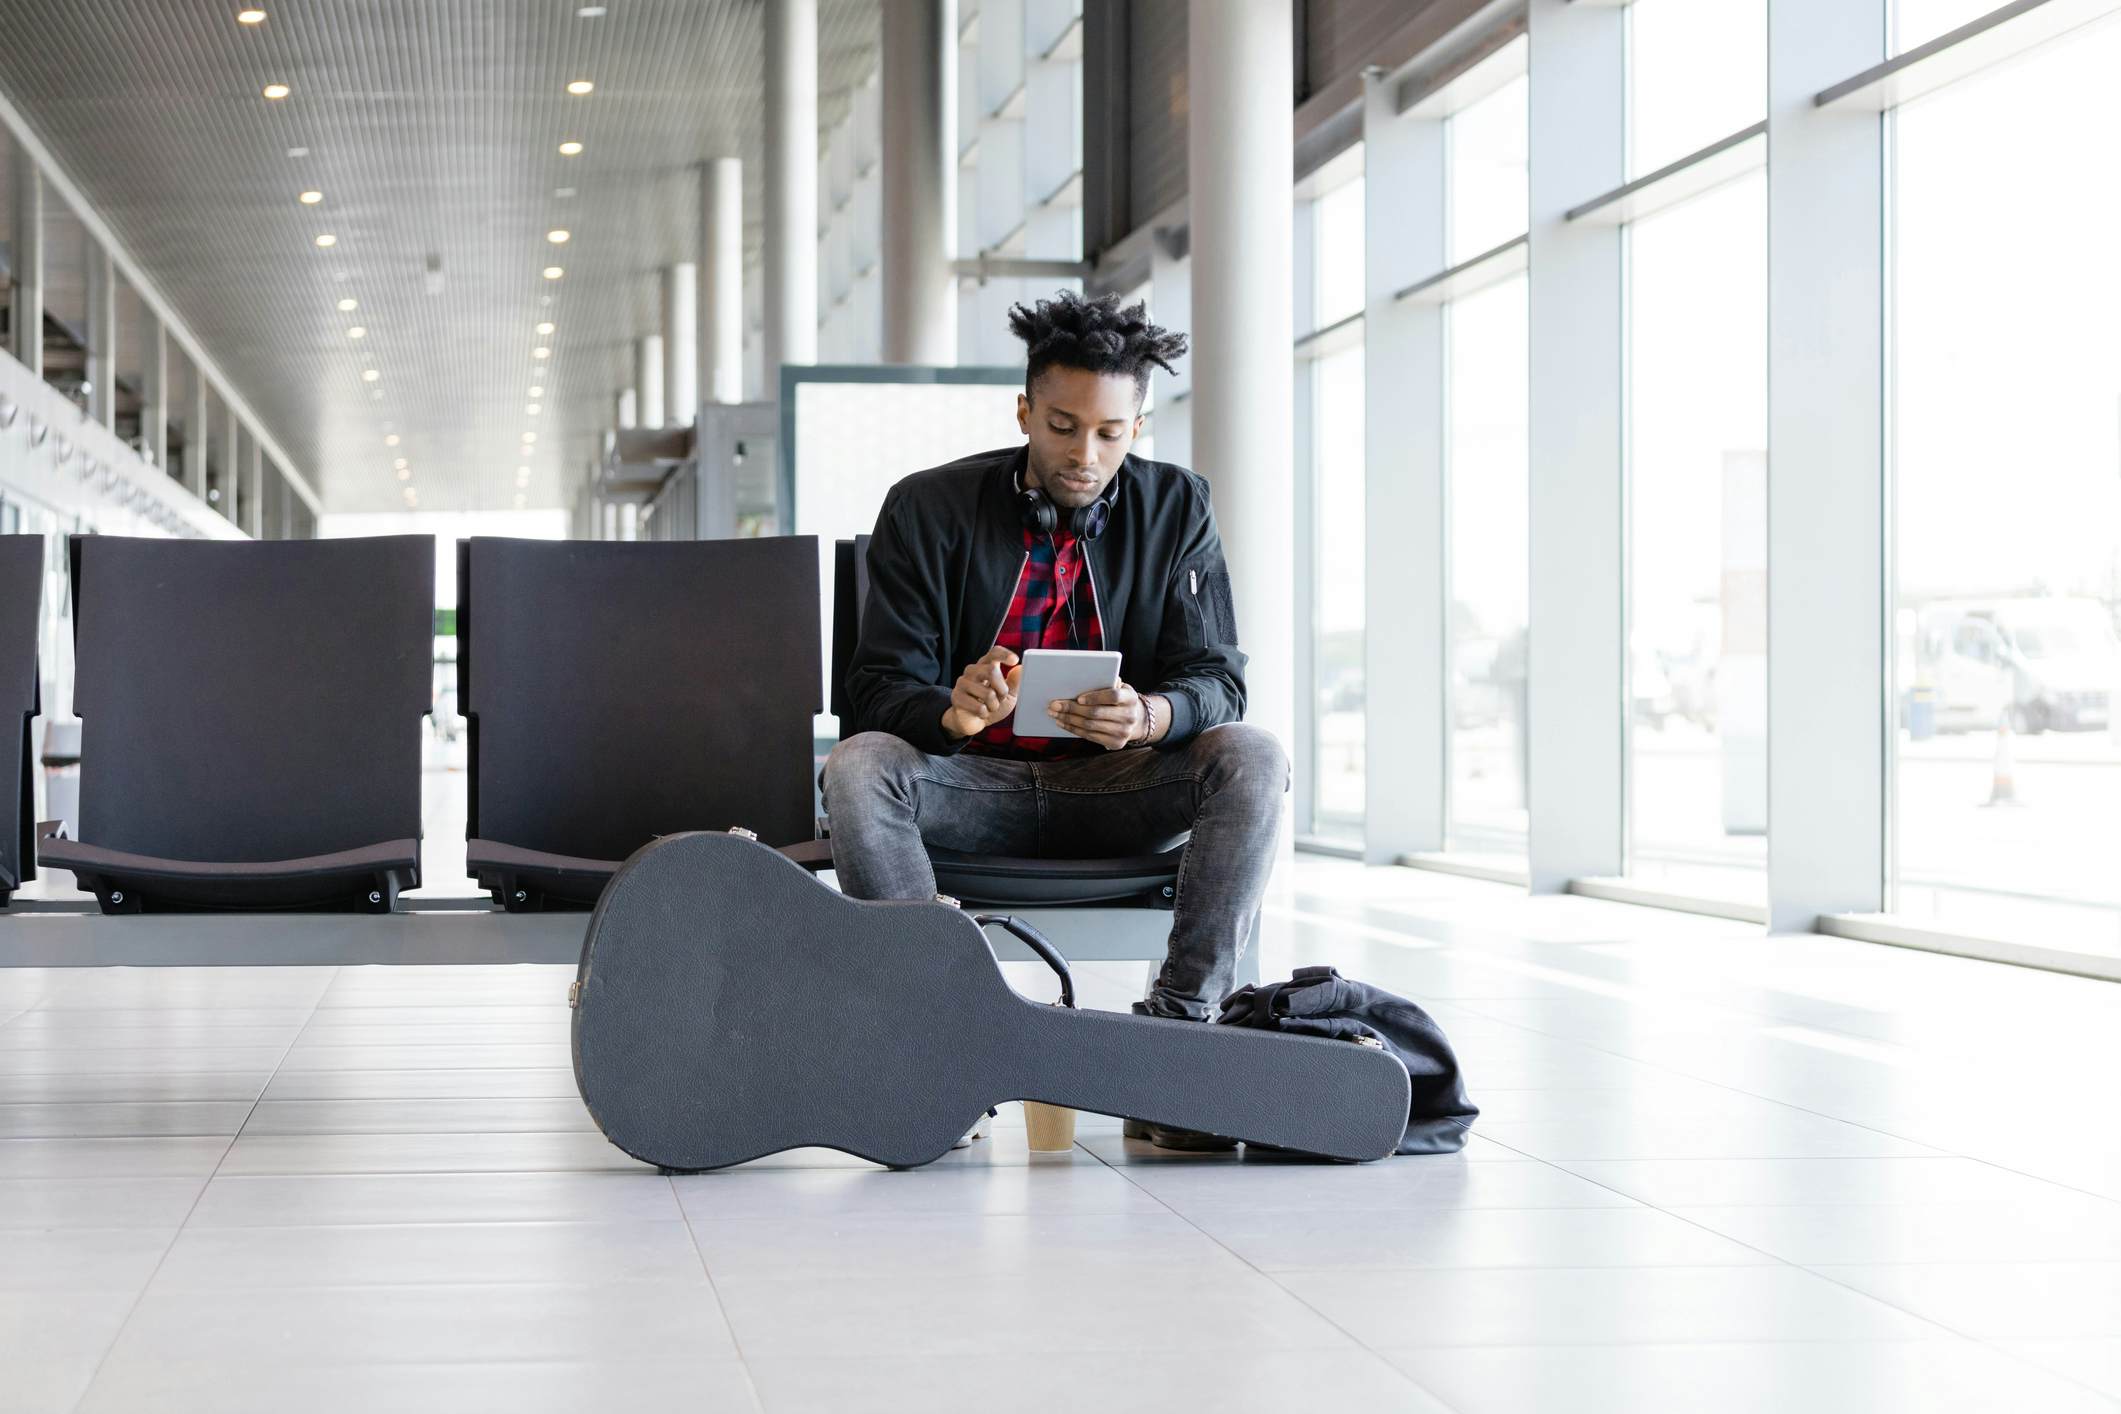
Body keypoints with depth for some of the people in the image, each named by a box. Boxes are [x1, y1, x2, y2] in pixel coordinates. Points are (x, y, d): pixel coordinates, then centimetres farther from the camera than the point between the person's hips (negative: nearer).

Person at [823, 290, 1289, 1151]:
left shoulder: (1174, 507, -1)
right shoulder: (928, 509, -4)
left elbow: (1218, 681, -7)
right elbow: (878, 689, -8)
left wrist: (1147, 716, -33)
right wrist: (953, 712, -34)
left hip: (1117, 788, 1)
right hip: (972, 781, -1)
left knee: (1252, 760, -28)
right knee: (856, 767, -31)